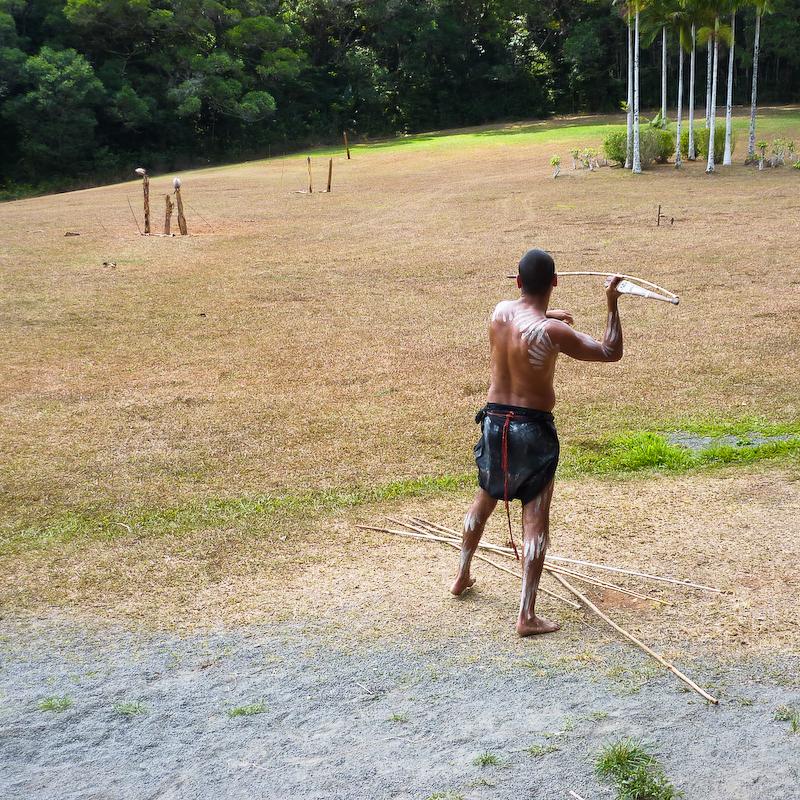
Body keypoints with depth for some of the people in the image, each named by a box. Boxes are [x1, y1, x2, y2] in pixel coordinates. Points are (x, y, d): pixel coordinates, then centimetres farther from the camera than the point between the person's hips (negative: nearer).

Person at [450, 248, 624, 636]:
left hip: (494, 419, 6)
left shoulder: (500, 311, -3)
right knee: (536, 519, 0)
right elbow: (611, 352, -10)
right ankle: (527, 615, -1)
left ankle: (462, 576, 42)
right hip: (533, 428, -6)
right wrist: (612, 303, -7)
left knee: (485, 498, 26)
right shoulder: (552, 332, -20)